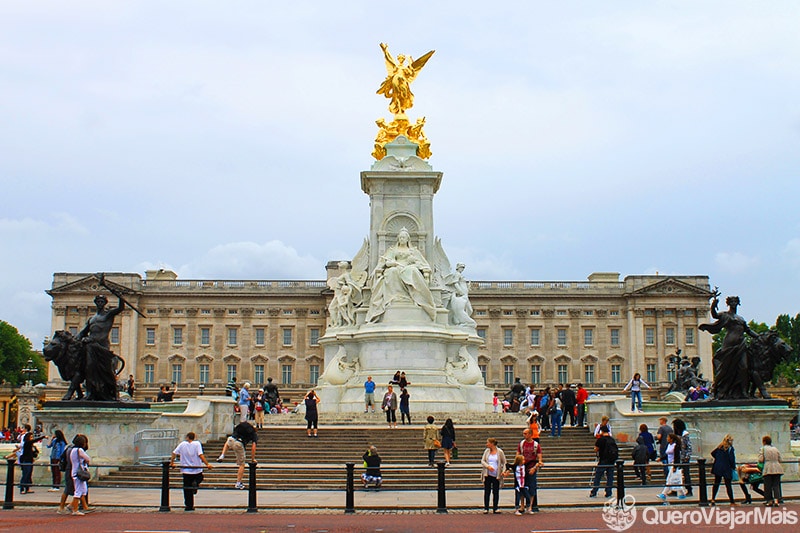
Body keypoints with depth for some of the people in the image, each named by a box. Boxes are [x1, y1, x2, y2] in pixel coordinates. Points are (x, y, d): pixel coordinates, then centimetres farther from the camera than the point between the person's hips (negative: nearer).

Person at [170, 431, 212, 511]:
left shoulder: (182, 444, 2)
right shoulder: (197, 444, -4)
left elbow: (174, 453, -1)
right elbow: (200, 455, -15)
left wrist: (172, 462, 11)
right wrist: (207, 464, -16)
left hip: (186, 470, 1)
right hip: (197, 470, -1)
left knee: (187, 489, 7)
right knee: (199, 479, 27)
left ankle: (189, 506, 5)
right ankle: (195, 483, -8)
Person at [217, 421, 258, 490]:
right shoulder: (254, 434, 17)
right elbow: (253, 448, 7)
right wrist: (253, 459, 19)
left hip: (231, 439, 3)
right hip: (239, 444, -3)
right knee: (242, 465, 14)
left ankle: (222, 456, 23)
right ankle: (238, 483, 13)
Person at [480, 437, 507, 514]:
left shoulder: (500, 452, -1)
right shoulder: (486, 451, 6)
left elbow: (504, 462, 4)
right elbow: (482, 461, 5)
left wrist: (503, 471, -12)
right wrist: (488, 466, -14)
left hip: (496, 475, -2)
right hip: (488, 475, 2)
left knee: (496, 492, 4)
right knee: (487, 492, 3)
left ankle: (495, 508, 12)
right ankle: (486, 508, 9)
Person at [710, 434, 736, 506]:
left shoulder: (720, 447, 6)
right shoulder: (730, 448, -11)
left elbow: (712, 453, 14)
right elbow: (732, 459, -14)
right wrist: (734, 467, 0)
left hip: (717, 468, 5)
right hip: (726, 469, -5)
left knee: (716, 483, 11)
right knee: (728, 485, 1)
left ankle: (713, 499, 5)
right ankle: (732, 501, 7)